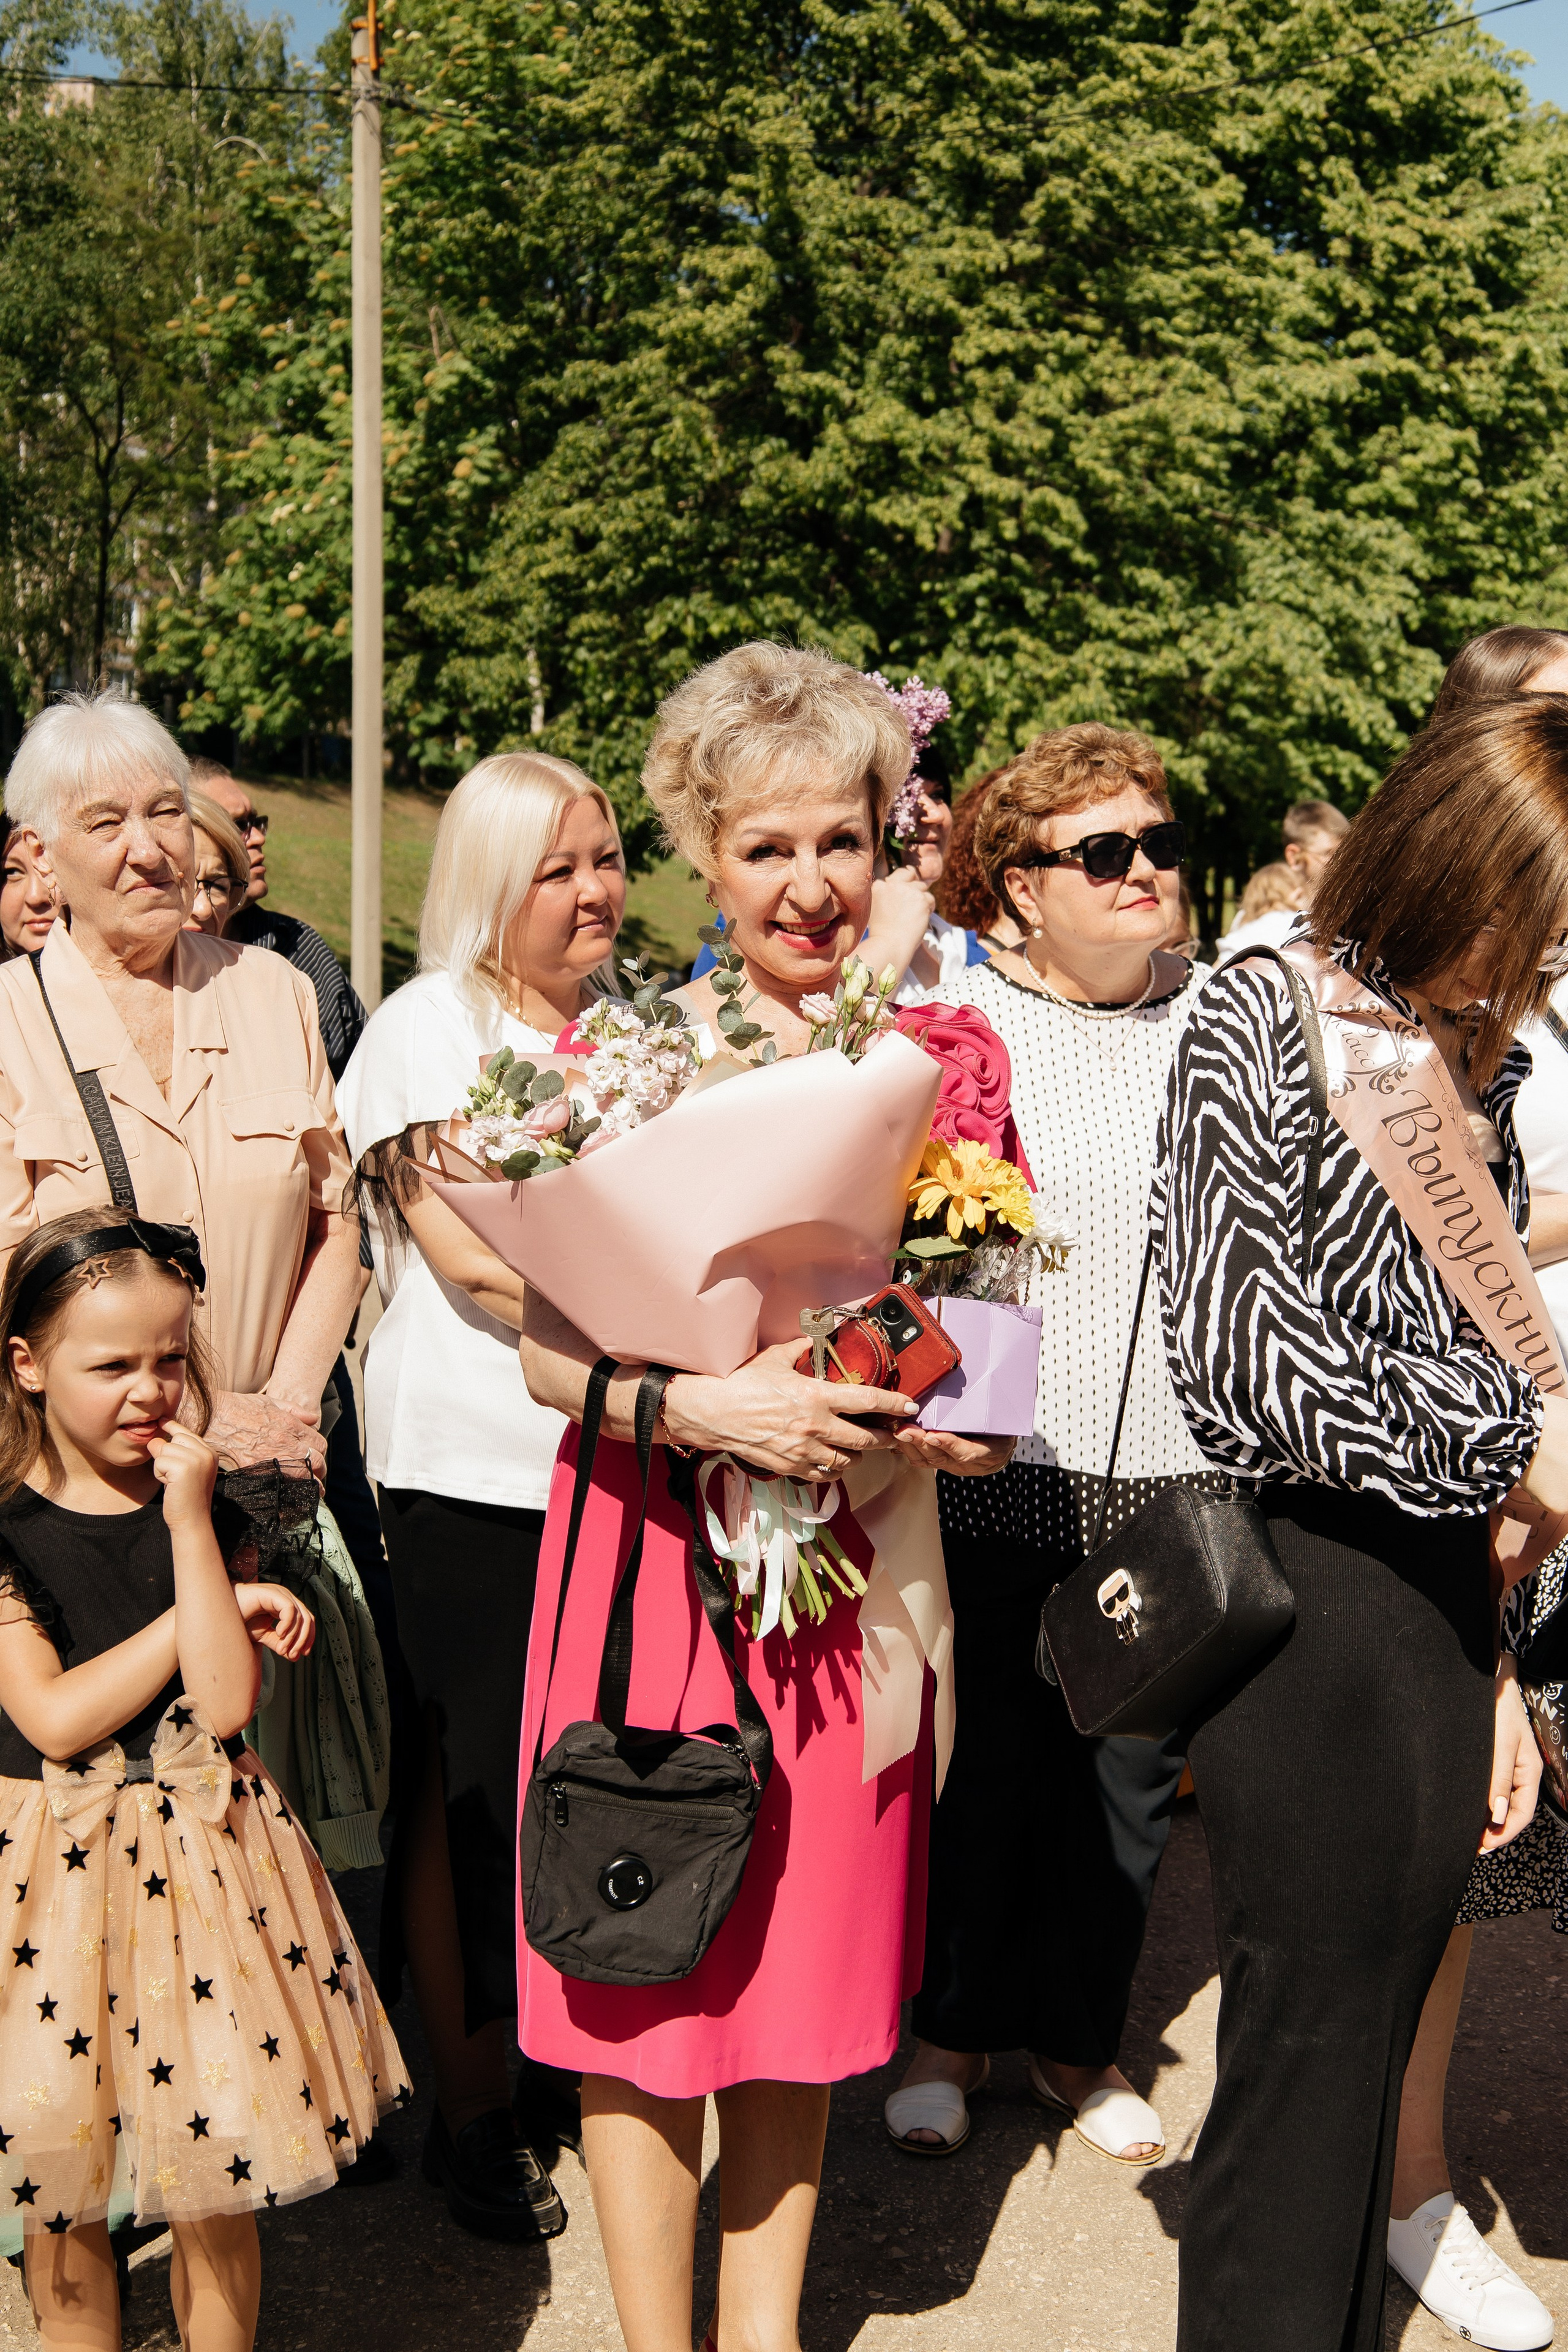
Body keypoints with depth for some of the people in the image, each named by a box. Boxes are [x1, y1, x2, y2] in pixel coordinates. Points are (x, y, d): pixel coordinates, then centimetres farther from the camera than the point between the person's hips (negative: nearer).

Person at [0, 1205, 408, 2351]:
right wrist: (216, 1605, -14)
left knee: (217, 2191, 9)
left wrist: (190, 1526, -17)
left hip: (201, 1851, 1)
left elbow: (224, 1705, -12)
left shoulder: (211, 1504, -1)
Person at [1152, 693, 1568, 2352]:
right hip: (1310, 1610, -7)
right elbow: (1245, 1369, -17)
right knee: (1300, 2086, 2)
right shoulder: (1266, 1023, -9)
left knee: (1363, 2080, 16)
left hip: (1434, 1617, 7)